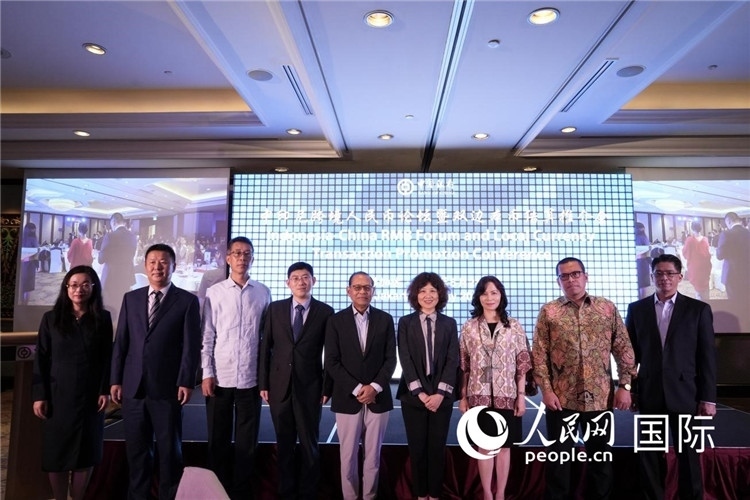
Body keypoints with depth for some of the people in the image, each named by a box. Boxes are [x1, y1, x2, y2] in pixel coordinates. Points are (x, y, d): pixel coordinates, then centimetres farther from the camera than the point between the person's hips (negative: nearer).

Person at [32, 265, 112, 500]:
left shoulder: (103, 318, 1)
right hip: (58, 396, 0)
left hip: (90, 396, 0)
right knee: (56, 453, 7)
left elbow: (107, 357, 1)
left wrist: (105, 390, -5)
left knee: (87, 453, 5)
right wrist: (39, 395, -5)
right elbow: (41, 359, 1)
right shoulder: (51, 318, 1)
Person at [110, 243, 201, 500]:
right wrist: (115, 380, 4)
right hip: (133, 387, 3)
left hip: (167, 388, -3)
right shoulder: (131, 298, 10)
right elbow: (120, 342, 9)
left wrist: (186, 382, -11)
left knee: (169, 449, 9)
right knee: (136, 449, 13)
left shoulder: (188, 300, -1)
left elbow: (192, 345, -5)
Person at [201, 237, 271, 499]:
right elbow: (207, 336, 1)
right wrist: (207, 373, -4)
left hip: (251, 378, 0)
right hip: (220, 377, 0)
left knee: (247, 443, 10)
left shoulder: (263, 293, 2)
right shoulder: (214, 293, 0)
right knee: (218, 441, 12)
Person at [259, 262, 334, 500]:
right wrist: (263, 383, 1)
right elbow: (266, 347, 4)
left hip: (310, 386, -2)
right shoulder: (275, 309, 3)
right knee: (284, 443, 13)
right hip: (279, 385, 2)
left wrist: (328, 386, -3)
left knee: (309, 444, 10)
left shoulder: (325, 311, -2)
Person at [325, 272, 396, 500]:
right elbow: (331, 363, -4)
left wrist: (375, 387, -11)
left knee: (373, 456, 10)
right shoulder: (336, 320, 0)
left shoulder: (385, 319, 3)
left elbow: (390, 359, 1)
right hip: (347, 398, -1)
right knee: (348, 456, 7)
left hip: (378, 398, 1)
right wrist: (357, 389, -11)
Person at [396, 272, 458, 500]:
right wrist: (420, 392, -12)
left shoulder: (449, 324, 5)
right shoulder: (406, 322, 1)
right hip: (413, 395, -1)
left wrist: (440, 393, -11)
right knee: (417, 447, 6)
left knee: (437, 447, 7)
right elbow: (405, 360, -4)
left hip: (442, 395, 1)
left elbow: (452, 360, -1)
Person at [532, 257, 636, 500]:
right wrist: (546, 390, -9)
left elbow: (624, 349, 5)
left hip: (600, 397, 2)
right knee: (560, 456, 7)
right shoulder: (549, 311, -1)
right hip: (561, 398, -1)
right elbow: (539, 354, -3)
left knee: (601, 455, 14)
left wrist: (625, 385, -3)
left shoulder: (608, 308, 4)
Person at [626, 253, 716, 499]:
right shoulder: (637, 309, 5)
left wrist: (708, 397, -4)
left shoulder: (698, 309, 1)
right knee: (649, 454, 10)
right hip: (649, 394, 2)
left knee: (688, 454, 10)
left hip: (684, 394, -1)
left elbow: (707, 357, 0)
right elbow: (631, 353, 6)